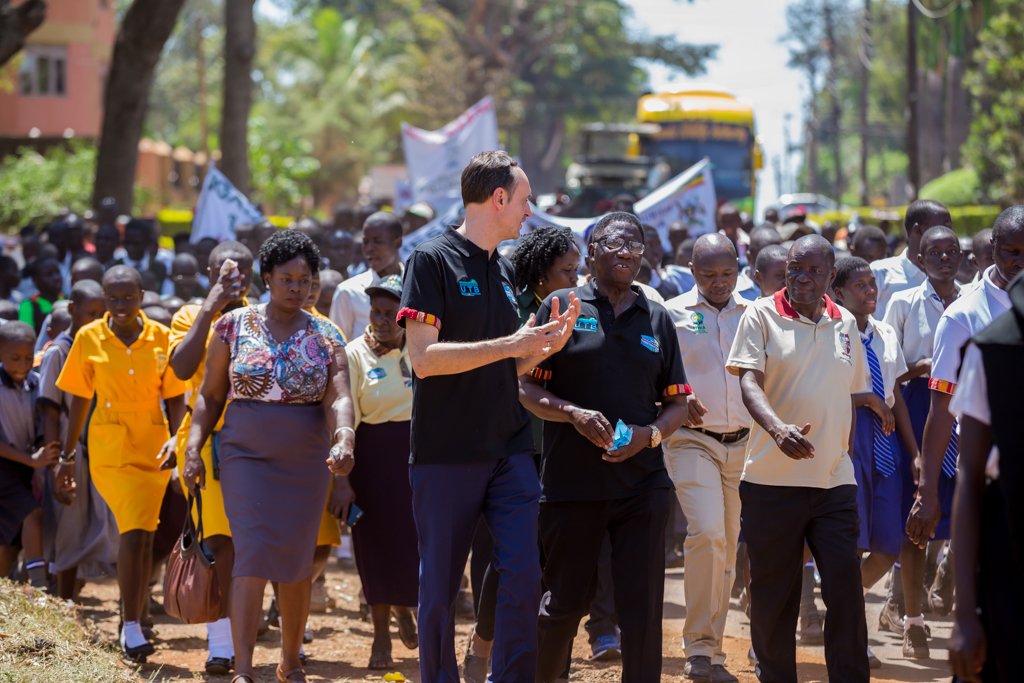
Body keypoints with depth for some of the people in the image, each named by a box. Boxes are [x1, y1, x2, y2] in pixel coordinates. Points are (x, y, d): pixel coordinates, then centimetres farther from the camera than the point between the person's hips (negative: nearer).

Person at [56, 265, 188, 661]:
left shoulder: (161, 338, 1)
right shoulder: (90, 338, 0)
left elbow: (175, 397, 4)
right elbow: (79, 400, 7)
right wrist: (67, 455, 8)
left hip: (153, 446, 2)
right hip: (110, 447, -2)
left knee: (144, 537, 7)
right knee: (134, 531, -16)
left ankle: (132, 626, 22)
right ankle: (131, 627, -12)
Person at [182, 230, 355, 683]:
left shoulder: (325, 336, 2)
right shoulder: (233, 326, 1)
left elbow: (339, 397, -11)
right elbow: (210, 395, 6)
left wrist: (344, 438, -30)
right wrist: (193, 449, -4)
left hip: (306, 463, 2)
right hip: (246, 458, -2)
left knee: (297, 563, 7)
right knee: (253, 554, -14)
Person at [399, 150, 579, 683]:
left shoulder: (504, 270, 14)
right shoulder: (433, 260, -7)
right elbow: (424, 357, -17)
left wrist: (545, 345, 1)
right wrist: (510, 345, -16)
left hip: (509, 451, 6)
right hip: (446, 454, -6)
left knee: (523, 576, -3)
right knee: (440, 586, 3)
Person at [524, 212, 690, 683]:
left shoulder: (657, 319, 11)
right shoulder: (561, 307, 3)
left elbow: (678, 404, 13)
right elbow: (528, 388, 0)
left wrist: (648, 433, -7)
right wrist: (573, 414, -16)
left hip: (642, 484, 2)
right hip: (570, 483, -2)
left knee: (642, 604, -2)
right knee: (567, 599, 6)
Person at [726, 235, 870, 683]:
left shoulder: (845, 324, 11)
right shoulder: (761, 315, -2)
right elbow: (749, 381, -13)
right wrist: (777, 428, -31)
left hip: (835, 482, 3)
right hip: (772, 479, -3)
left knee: (846, 591, -3)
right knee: (772, 595, 4)